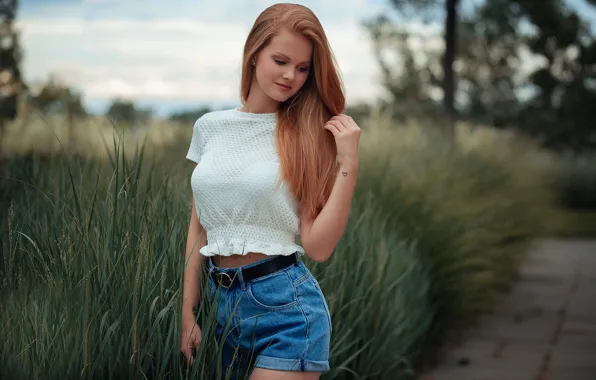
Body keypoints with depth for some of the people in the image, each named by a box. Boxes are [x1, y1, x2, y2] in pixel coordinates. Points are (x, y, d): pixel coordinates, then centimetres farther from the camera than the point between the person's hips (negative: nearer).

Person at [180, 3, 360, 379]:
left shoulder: (309, 136, -4)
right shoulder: (210, 126, 6)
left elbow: (318, 247, -11)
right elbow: (199, 227, 11)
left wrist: (348, 162, -16)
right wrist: (188, 313, 9)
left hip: (288, 307, -4)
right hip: (221, 305, 4)